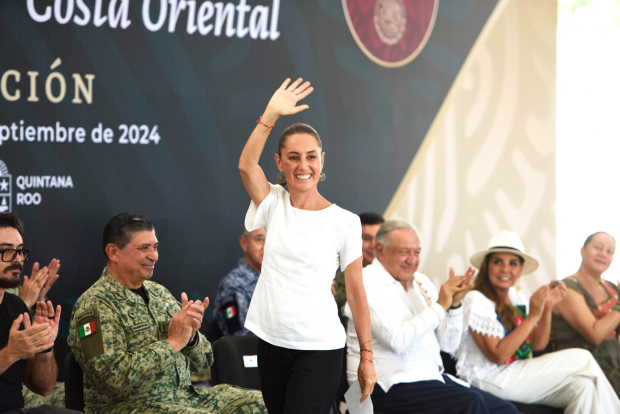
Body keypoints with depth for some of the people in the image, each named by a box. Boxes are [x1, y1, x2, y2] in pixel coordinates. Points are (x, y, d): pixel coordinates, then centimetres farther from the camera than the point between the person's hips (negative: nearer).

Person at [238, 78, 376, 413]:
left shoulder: (344, 222, -4)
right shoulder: (274, 205, 3)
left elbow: (356, 292, -1)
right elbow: (246, 165, -16)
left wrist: (367, 357, -1)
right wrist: (271, 114, -23)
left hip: (319, 348, -4)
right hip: (271, 343, 4)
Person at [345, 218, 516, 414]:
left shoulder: (421, 282, 16)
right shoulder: (368, 284, -6)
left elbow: (448, 345, 15)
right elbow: (396, 341, -21)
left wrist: (454, 304, -2)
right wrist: (440, 306, -15)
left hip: (433, 376, 8)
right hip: (390, 383, -8)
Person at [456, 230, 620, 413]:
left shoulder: (518, 299, 11)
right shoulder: (476, 300, -11)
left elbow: (538, 344, 7)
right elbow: (498, 356, -17)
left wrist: (547, 308, -7)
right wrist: (532, 316, -20)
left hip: (520, 374, 7)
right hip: (490, 380, -7)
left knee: (582, 386, -20)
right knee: (582, 359, -12)